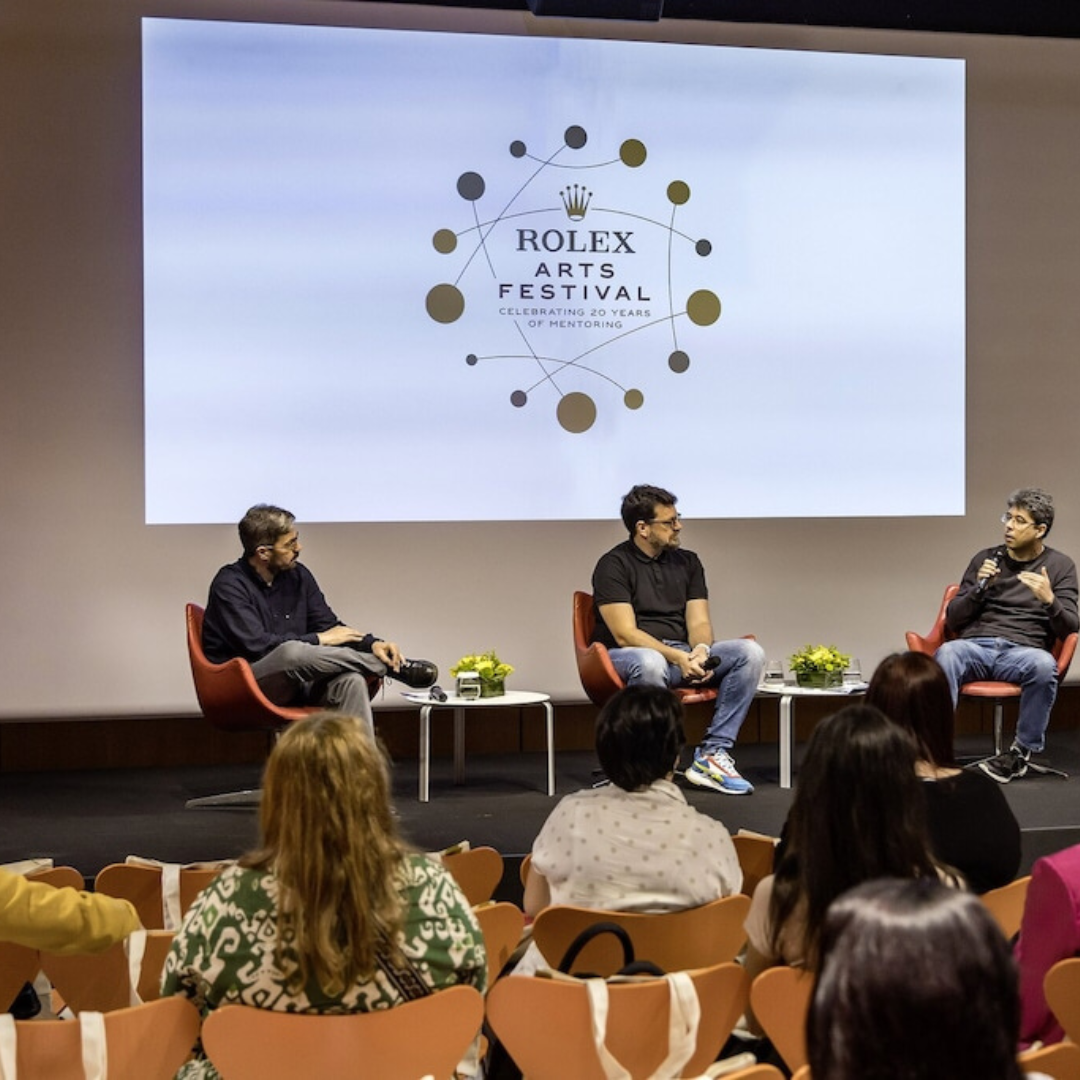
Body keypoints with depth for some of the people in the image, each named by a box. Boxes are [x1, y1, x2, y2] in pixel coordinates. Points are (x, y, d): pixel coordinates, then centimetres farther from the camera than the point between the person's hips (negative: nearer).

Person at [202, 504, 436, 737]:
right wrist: (319, 640, -11)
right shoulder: (230, 585, -9)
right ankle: (393, 665, -17)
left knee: (350, 680, -26)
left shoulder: (298, 575, 10)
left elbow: (329, 625, 13)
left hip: (296, 683, 6)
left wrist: (372, 643, -8)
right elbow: (256, 645, -19)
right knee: (292, 651, -36)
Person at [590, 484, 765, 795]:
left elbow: (699, 622, 6)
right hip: (626, 656, -6)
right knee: (649, 663, -42)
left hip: (684, 655, 6)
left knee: (750, 652, -18)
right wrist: (677, 658, -26)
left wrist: (700, 650, -19)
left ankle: (713, 752, -23)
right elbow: (625, 634, -14)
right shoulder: (613, 565, -5)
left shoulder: (687, 562, 13)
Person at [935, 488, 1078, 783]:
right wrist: (979, 588, -3)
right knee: (946, 654, -35)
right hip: (975, 647, 1)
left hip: (1022, 652, -1)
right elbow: (953, 620, 14)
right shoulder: (986, 559, 16)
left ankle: (1024, 751, -18)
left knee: (1044, 664, -37)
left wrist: (1049, 599, -18)